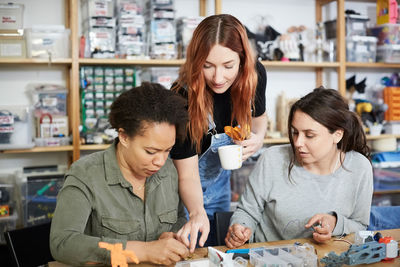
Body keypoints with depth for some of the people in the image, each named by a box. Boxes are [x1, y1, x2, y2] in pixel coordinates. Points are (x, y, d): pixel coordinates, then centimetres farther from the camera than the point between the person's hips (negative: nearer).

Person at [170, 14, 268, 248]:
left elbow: (259, 116, 3)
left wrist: (258, 138, -19)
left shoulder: (255, 75, -20)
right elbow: (187, 175, -30)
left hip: (219, 179, 5)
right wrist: (197, 213, -49)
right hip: (181, 186, -4)